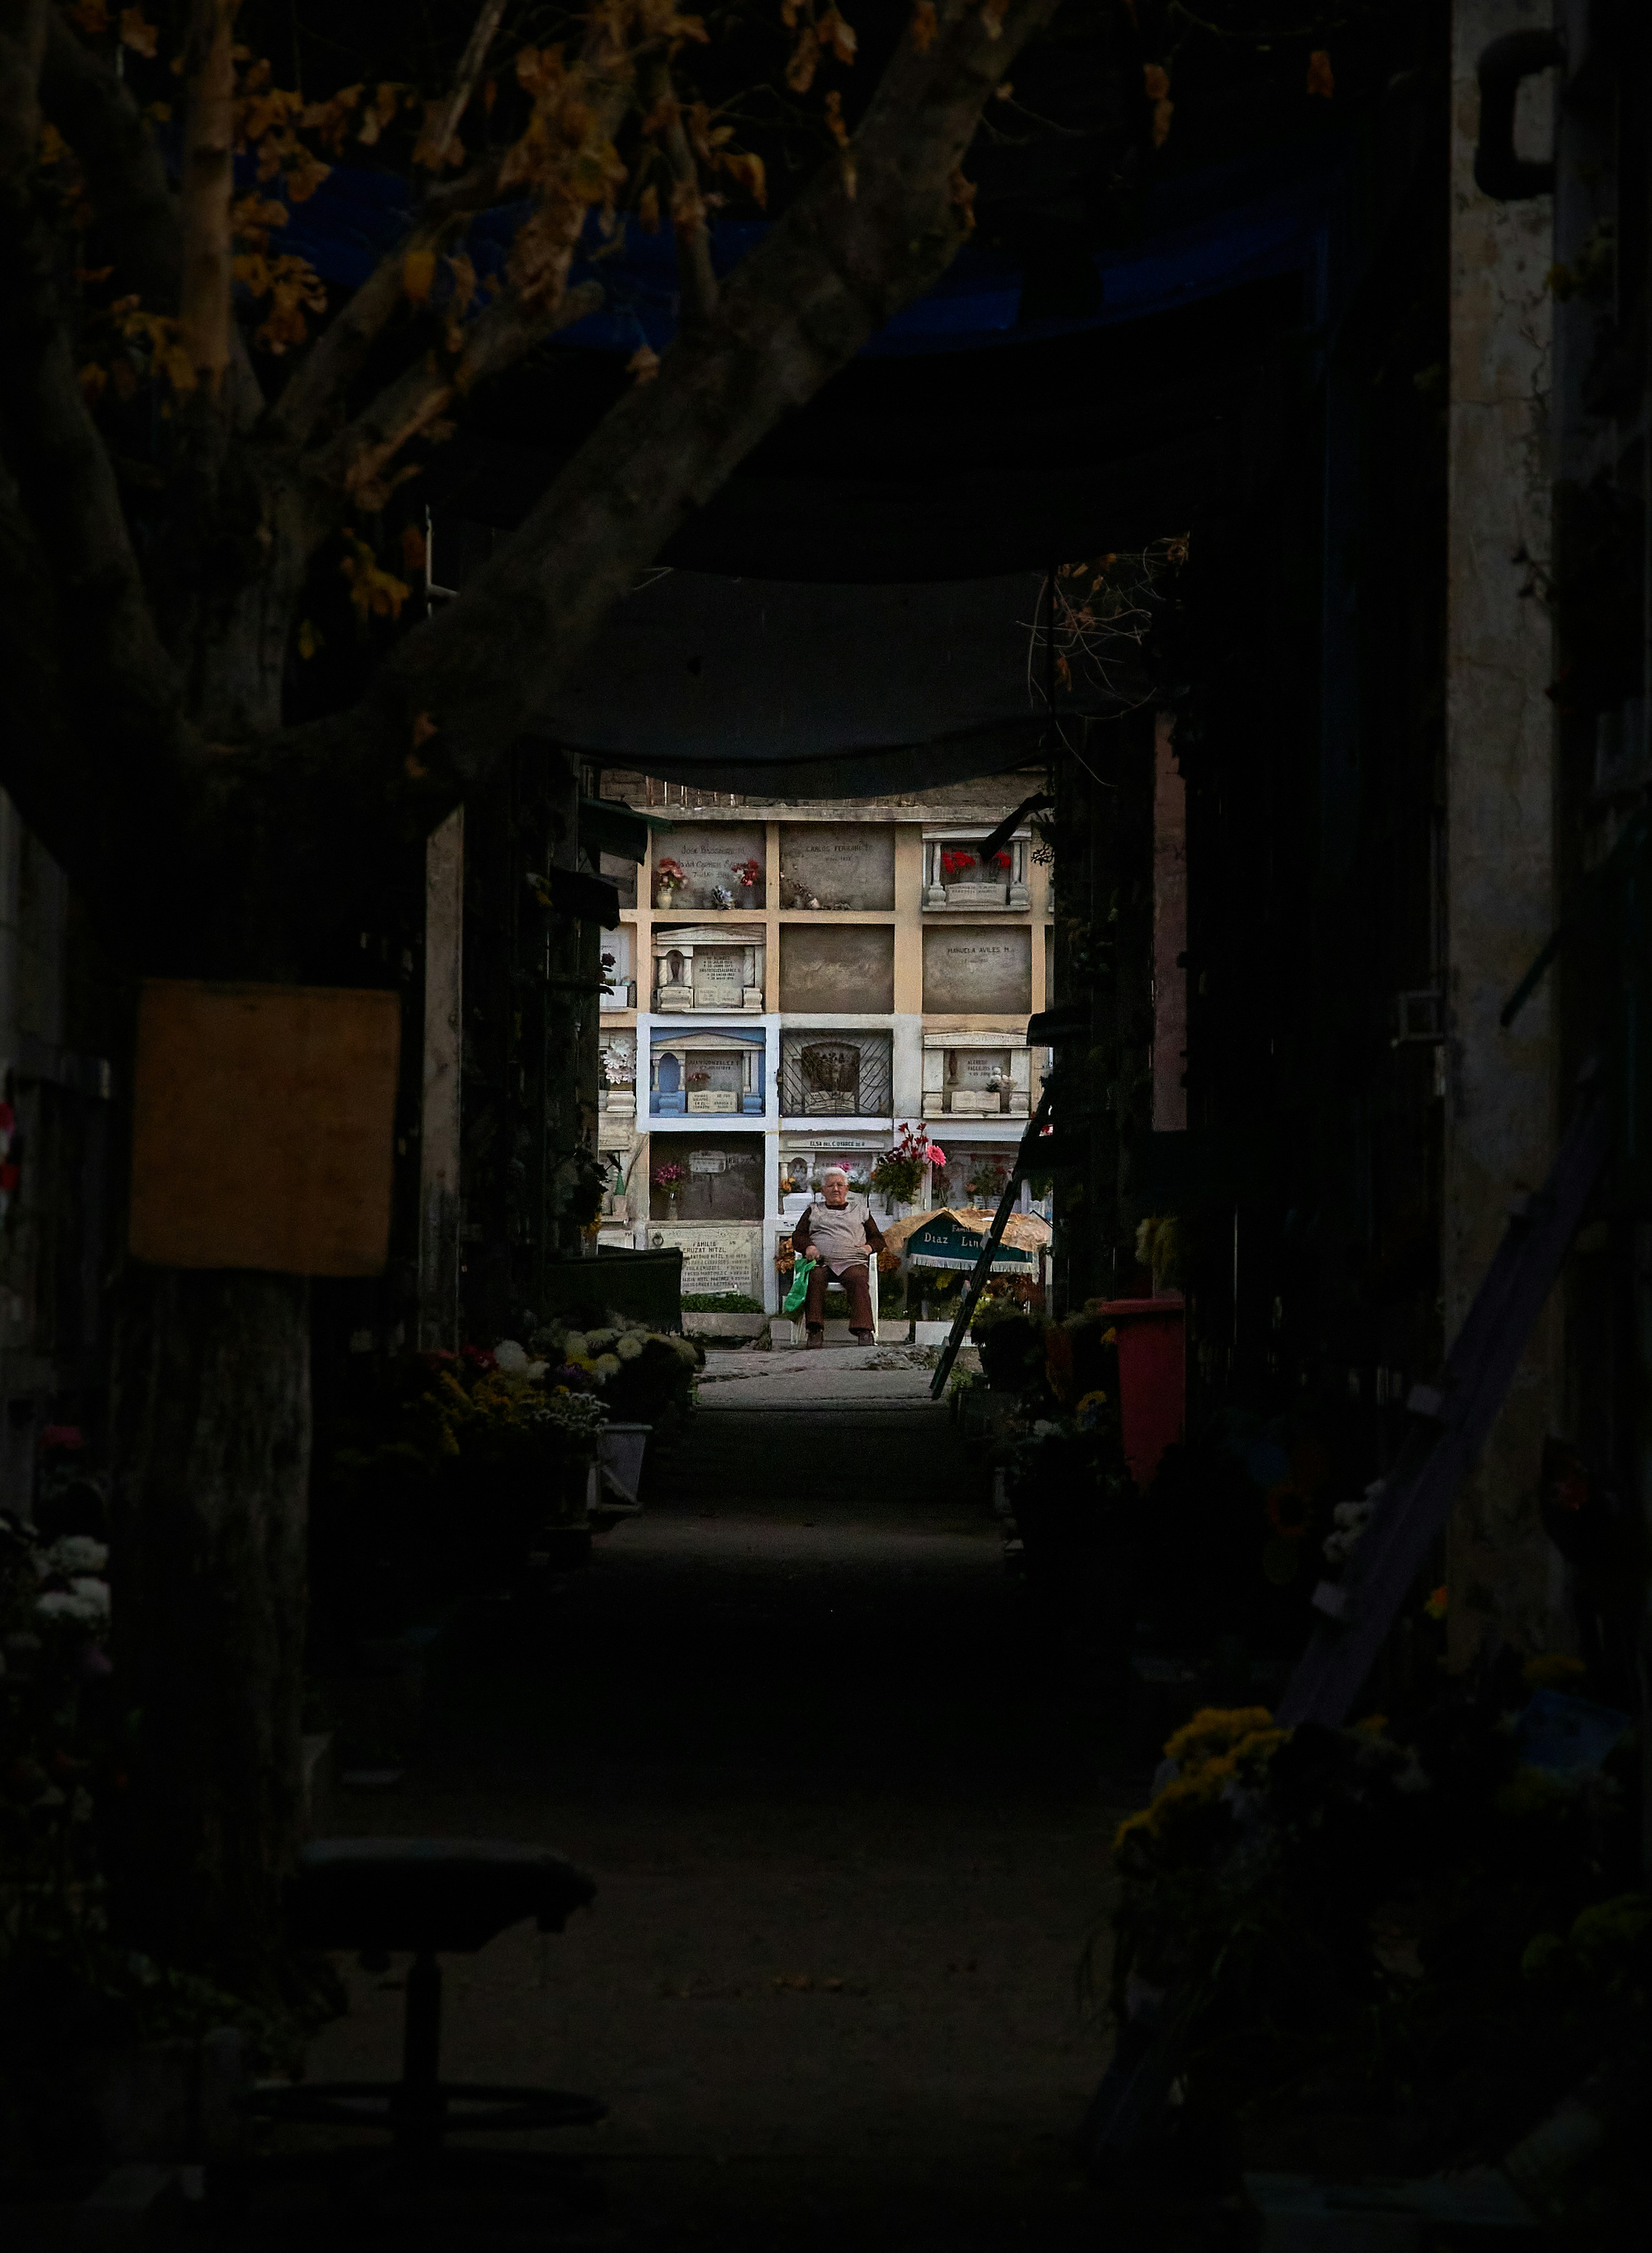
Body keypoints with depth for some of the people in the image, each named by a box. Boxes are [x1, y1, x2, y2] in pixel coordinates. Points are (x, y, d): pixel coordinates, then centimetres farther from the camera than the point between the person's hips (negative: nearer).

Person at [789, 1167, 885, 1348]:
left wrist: (869, 1247, 3)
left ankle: (864, 1331, -46)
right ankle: (815, 1331, -42)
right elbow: (797, 1236, 19)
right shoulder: (813, 1211, 29)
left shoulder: (861, 1212, 29)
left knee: (857, 1279, -36)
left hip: (851, 1260, 0)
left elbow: (878, 1239, 27)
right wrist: (808, 1247, -4)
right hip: (820, 1259, 0)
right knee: (815, 1278, -37)